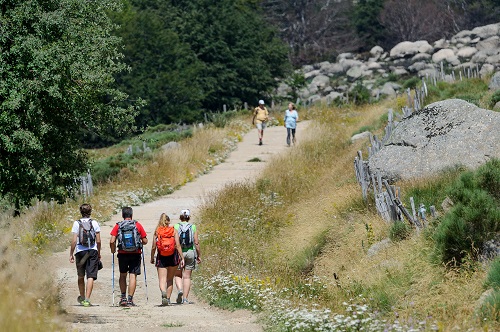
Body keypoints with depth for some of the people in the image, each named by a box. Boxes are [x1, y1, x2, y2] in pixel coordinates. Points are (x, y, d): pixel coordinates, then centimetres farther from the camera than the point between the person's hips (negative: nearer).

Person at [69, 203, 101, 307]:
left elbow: (74, 241, -5)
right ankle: (87, 299, -13)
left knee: (81, 276, 16)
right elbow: (98, 241, 2)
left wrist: (71, 254, 2)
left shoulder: (77, 224, -1)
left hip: (80, 252, 0)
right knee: (91, 276, -3)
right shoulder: (94, 223, 1)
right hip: (93, 252, 0)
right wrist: (99, 253, 14)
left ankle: (82, 297, 29)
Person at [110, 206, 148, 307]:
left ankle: (123, 297, 14)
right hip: (135, 254, -1)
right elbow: (145, 241, 1)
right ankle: (130, 299, -4)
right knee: (133, 276, 0)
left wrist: (113, 251, 9)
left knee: (123, 276, 17)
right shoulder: (137, 225, 0)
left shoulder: (118, 226, 0)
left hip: (122, 254, 1)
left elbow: (112, 241, -8)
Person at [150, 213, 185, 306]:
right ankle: (168, 298, 15)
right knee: (170, 279, 15)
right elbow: (178, 245, -6)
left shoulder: (157, 231, 0)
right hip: (173, 257, 1)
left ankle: (163, 292, -33)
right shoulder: (174, 231, 0)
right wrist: (182, 258, -4)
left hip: (161, 257, -1)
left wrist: (152, 258, 13)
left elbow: (154, 247, 0)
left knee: (162, 280, -4)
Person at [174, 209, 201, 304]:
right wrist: (199, 255, 8)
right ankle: (185, 298, 4)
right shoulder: (193, 227, 1)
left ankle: (180, 290, -14)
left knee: (178, 275, 13)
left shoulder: (176, 227, -1)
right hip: (190, 252, 1)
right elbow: (196, 243, 0)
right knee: (187, 276, 6)